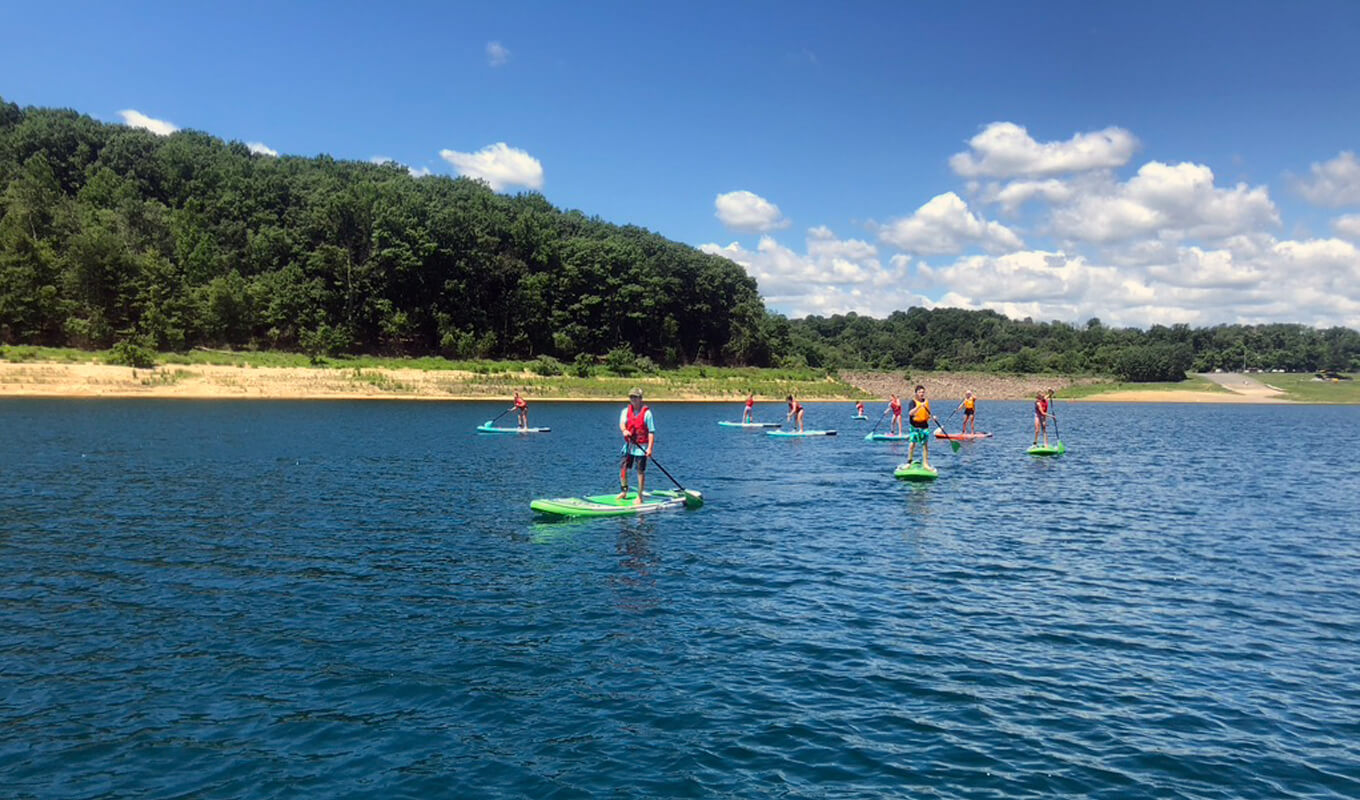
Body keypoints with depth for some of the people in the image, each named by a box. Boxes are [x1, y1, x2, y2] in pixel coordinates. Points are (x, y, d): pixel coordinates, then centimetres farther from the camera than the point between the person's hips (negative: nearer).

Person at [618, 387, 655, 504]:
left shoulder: (646, 412, -6)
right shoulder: (626, 411, 5)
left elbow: (651, 432, -8)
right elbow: (622, 423, -12)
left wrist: (650, 448, -17)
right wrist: (624, 430, -37)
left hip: (641, 447, -4)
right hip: (628, 446, 4)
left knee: (641, 471, 1)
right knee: (623, 468, 1)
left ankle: (639, 497, 10)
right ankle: (624, 492, 19)